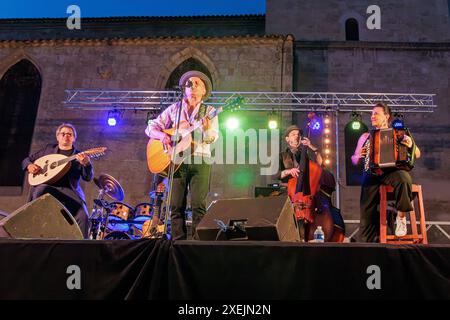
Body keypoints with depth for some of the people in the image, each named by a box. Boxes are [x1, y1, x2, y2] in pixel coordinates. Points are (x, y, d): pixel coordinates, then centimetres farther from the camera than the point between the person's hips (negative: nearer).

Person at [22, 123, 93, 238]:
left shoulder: (79, 156, 13)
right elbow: (26, 160, 26)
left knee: (82, 216, -26)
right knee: (40, 191, -36)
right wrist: (30, 166, 0)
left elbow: (88, 177, 1)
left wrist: (86, 164, -22)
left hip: (69, 189, -1)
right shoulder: (48, 149, 20)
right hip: (47, 186, 1)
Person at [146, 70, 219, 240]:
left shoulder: (209, 111, 11)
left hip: (200, 161, -1)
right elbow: (150, 127, 14)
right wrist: (162, 135, -7)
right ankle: (178, 242, 7)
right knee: (176, 205, -1)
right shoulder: (173, 109, 15)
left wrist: (207, 129, -23)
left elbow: (213, 138, -1)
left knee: (198, 205, -9)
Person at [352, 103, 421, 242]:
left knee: (403, 177, -37)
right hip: (371, 174, 2)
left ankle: (401, 216, -17)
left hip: (391, 172, -2)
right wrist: (359, 156, 1)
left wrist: (411, 145, -10)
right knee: (367, 212, -14)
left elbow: (417, 155, 12)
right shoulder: (365, 136, 21)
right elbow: (354, 160, 25)